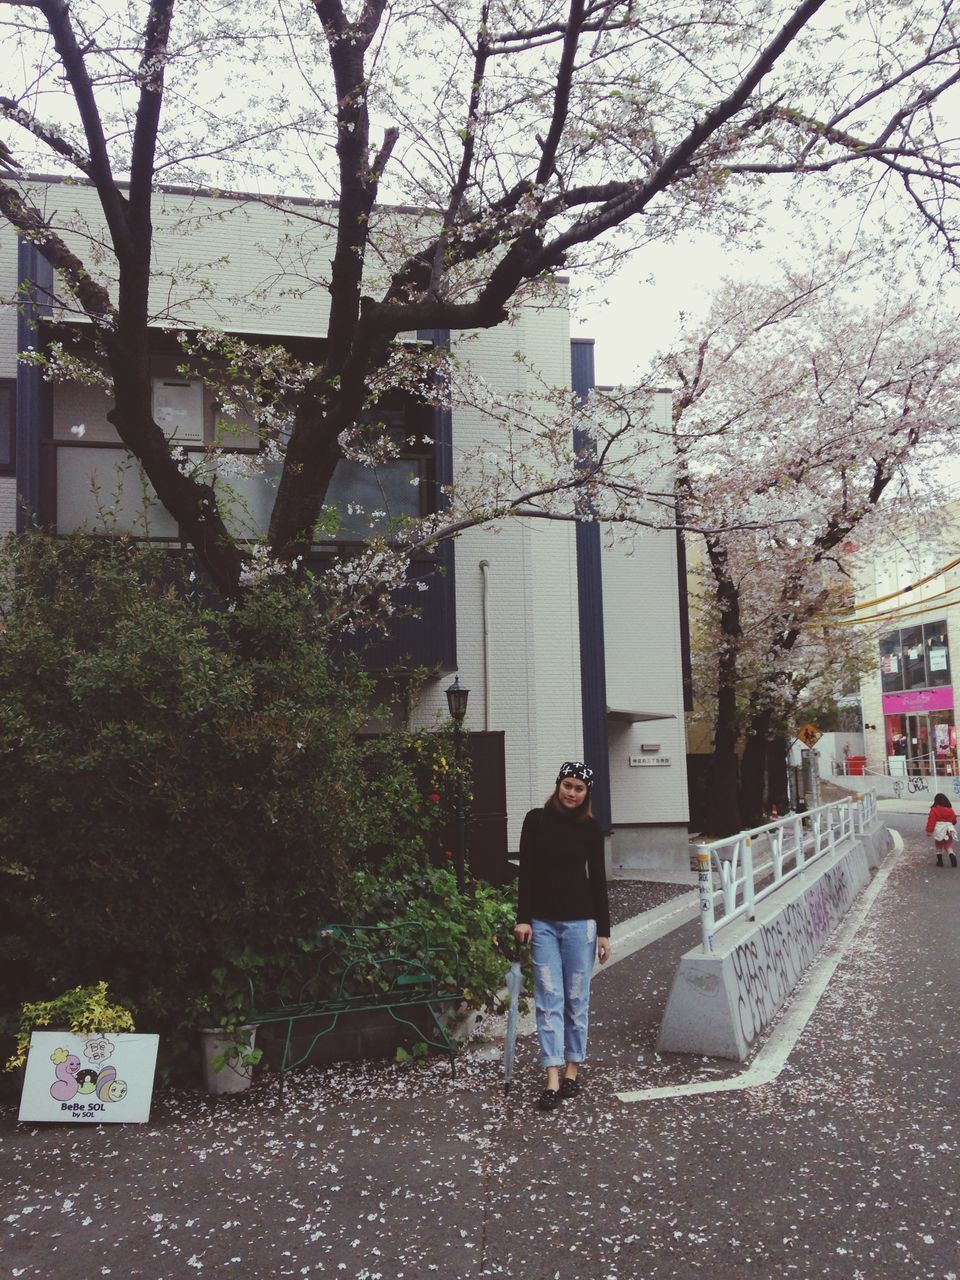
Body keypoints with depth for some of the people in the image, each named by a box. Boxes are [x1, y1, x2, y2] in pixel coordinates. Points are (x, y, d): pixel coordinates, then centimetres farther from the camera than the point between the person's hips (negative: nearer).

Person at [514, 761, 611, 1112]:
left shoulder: (590, 828, 0)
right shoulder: (536, 820, 1)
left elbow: (597, 880, 2)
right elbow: (526, 873, 2)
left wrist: (603, 931, 1)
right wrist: (523, 919, -3)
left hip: (580, 921, 0)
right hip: (543, 922, 0)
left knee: (577, 998, 7)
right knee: (548, 999, -2)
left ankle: (572, 1069, 20)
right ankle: (552, 1080, -1)